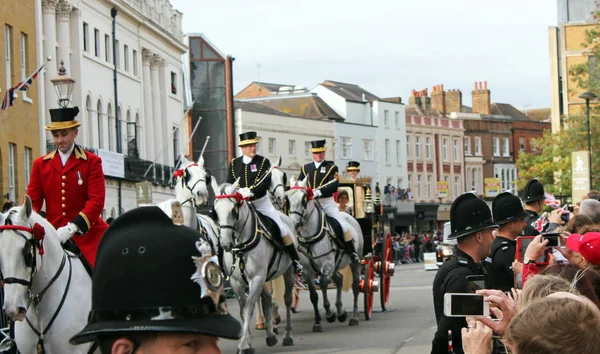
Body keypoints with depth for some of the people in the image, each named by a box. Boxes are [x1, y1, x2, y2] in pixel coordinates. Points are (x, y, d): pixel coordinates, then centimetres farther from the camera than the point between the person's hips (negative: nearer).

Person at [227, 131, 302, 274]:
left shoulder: (263, 162, -4)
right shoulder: (234, 163, 3)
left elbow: (265, 183, -17)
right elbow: (229, 184, 2)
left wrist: (251, 192, -34)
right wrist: (238, 192, -21)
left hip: (261, 202, -2)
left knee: (282, 228, -7)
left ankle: (296, 260, 5)